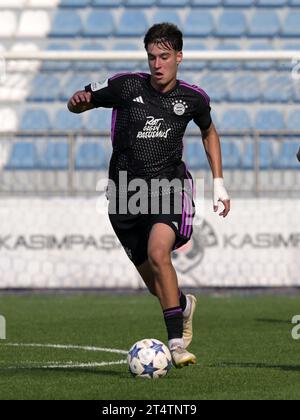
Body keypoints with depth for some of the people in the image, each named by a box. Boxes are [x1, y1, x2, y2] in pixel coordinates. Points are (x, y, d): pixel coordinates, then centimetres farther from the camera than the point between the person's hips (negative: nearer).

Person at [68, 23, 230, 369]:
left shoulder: (193, 98, 1)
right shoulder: (126, 86, -4)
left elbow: (209, 132, 21)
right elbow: (77, 104, 6)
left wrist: (218, 182, 18)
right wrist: (79, 101, -19)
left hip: (169, 187, -2)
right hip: (125, 193, 2)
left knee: (158, 253, -30)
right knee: (156, 284, 9)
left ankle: (177, 342, -27)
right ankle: (184, 305, 45)